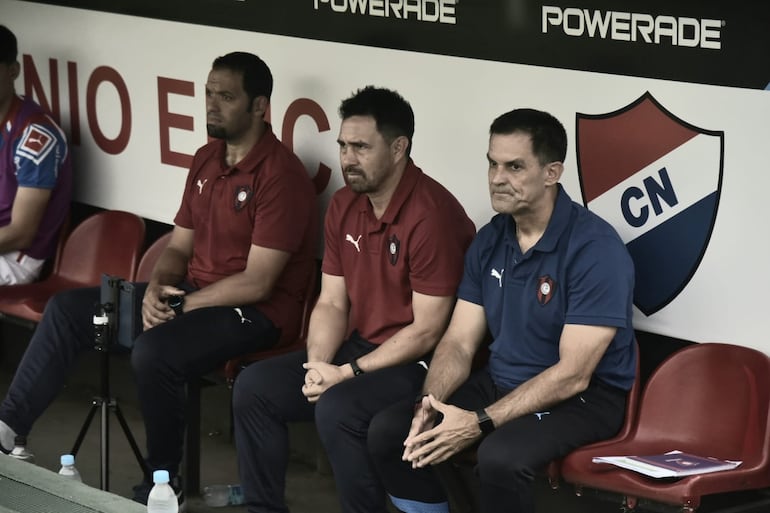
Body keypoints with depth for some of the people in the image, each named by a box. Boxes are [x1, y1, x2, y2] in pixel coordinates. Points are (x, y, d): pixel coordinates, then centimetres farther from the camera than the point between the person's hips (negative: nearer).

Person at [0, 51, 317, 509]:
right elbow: (179, 247, 14)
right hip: (192, 291, 9)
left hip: (256, 311, -9)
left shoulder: (281, 175, -18)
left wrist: (179, 306, -17)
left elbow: (257, 282, -21)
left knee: (153, 351, -34)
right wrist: (156, 288, -8)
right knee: (69, 308, 0)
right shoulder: (207, 161, 10)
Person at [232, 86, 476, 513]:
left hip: (418, 363, -8)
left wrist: (349, 373, -20)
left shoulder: (431, 215, -21)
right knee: (254, 386, -4)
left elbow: (427, 331, -21)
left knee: (337, 409, -32)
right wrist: (318, 364, -10)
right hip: (358, 347, 8)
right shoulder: (343, 205, 5)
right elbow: (332, 302, 8)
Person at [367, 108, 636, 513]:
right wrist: (430, 403, -18)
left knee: (501, 456, -35)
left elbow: (572, 375, -24)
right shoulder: (489, 240, 2)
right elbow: (459, 342, 3)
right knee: (388, 430, -9)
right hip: (501, 382, 7)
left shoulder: (596, 249, -21)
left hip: (581, 398, -7)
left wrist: (481, 423, -27)